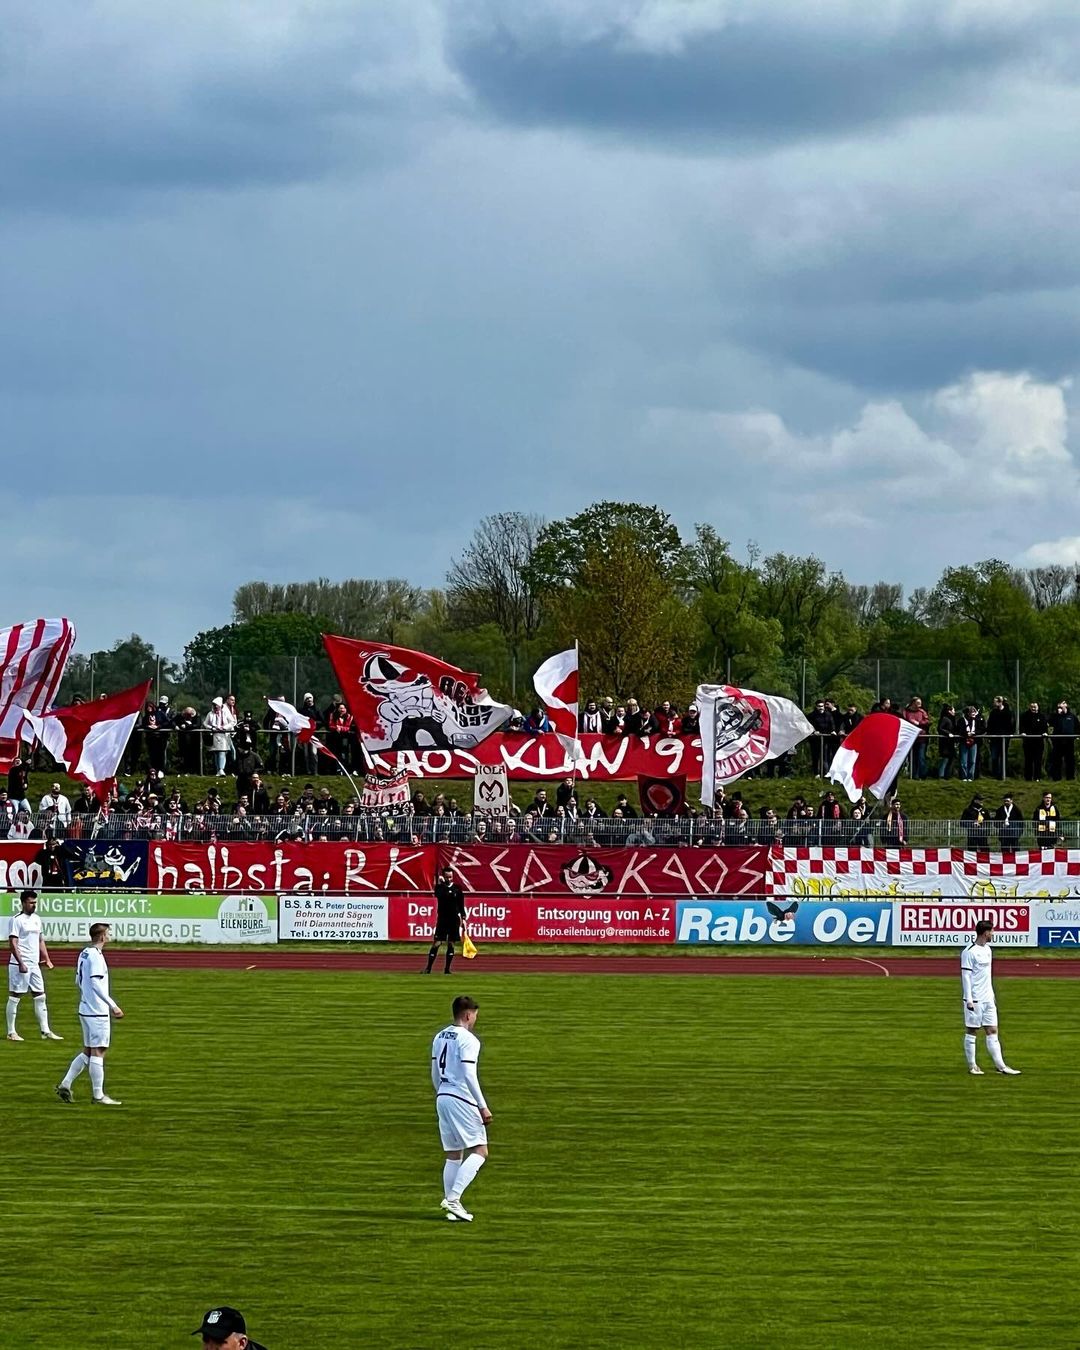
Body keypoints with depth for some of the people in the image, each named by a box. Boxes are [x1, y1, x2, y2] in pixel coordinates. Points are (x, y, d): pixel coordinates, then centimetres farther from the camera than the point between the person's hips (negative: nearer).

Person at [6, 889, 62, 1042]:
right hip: (19, 965, -8)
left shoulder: (36, 918, 13)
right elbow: (13, 943, -15)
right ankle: (11, 1032, 6)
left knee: (40, 997, 6)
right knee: (15, 996, 0)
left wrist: (47, 959, 12)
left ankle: (45, 1031, 9)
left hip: (34, 964, 8)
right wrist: (21, 963, -21)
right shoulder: (17, 920, -10)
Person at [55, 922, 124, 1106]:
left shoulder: (84, 953, 12)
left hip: (86, 1009, 9)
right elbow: (96, 983, -24)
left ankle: (65, 1085, 12)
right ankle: (98, 1095, -1)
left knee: (88, 1052, 15)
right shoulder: (95, 955, -16)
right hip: (97, 1012, -9)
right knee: (98, 1052, -4)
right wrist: (113, 1005, -24)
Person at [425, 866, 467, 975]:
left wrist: (463, 918, 2)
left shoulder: (457, 888, 4)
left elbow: (461, 905, 7)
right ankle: (428, 969, -5)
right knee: (436, 943, -7)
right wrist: (439, 883, -23)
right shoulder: (440, 887, 0)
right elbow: (437, 894, -22)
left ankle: (447, 969, 10)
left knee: (451, 944, 3)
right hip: (442, 919, -2)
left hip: (454, 920, 2)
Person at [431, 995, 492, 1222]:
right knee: (480, 1151, -4)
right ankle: (453, 1198, -16)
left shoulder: (440, 1037, 13)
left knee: (453, 1155, 12)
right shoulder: (467, 1040, -11)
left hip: (442, 1098, 8)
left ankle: (451, 1207, 9)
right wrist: (483, 1107, -16)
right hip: (462, 1100, -8)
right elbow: (469, 1075, -18)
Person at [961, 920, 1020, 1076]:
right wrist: (968, 999, -17)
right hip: (974, 1000, -8)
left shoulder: (987, 950, 14)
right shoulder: (969, 952, -12)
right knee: (971, 1031, 1)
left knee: (992, 1031, 5)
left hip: (988, 999, 8)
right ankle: (972, 1065, 8)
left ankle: (1000, 1065, 4)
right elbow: (965, 976, -14)